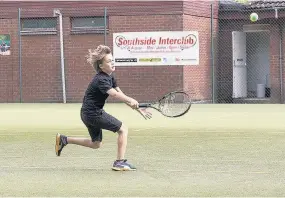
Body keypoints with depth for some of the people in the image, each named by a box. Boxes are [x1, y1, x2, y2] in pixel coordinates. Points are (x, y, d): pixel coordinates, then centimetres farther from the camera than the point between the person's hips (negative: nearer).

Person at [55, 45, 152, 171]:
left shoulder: (110, 77, 8)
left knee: (96, 144, 22)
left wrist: (138, 109, 2)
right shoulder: (101, 80, -22)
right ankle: (120, 162, -5)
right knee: (123, 129, -7)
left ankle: (64, 139, 25)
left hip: (88, 114, 10)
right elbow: (115, 94, -38)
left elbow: (121, 95, 8)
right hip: (92, 113, -10)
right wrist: (131, 101, -50)